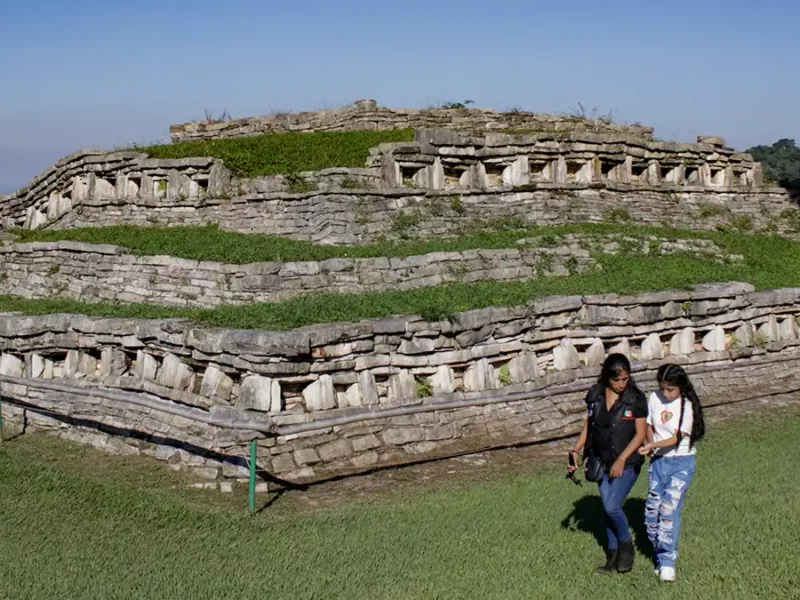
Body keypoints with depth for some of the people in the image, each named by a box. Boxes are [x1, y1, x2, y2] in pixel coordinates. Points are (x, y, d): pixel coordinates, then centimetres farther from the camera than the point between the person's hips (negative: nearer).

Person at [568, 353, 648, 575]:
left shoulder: (636, 399, -13)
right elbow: (588, 426, 8)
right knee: (607, 508, 11)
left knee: (612, 506, -14)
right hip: (603, 463, 5)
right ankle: (613, 555, 26)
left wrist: (621, 460, -19)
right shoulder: (595, 395, -2)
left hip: (628, 463, -5)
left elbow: (640, 434, -12)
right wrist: (576, 450, -4)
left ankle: (626, 545, 13)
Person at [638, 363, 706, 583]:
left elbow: (677, 438, -16)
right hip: (659, 460, 5)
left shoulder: (687, 406, -11)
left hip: (682, 462, -4)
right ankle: (661, 556, 16)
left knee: (670, 507, -16)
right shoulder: (654, 398, 2)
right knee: (652, 508, -1)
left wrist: (652, 445, -29)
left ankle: (668, 561, -10)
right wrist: (650, 445, -8)